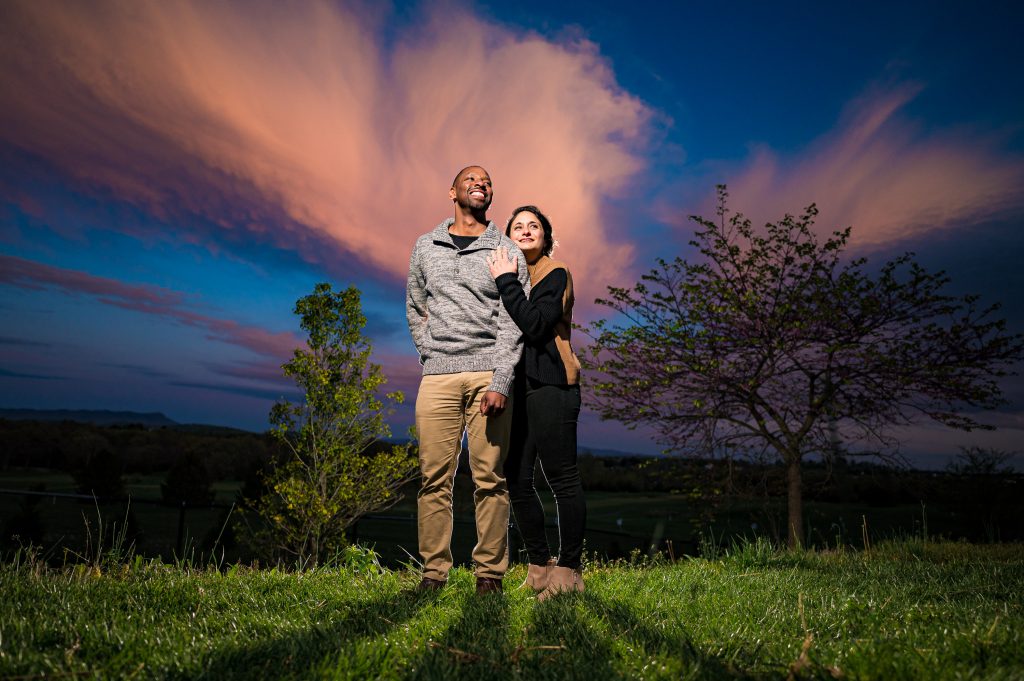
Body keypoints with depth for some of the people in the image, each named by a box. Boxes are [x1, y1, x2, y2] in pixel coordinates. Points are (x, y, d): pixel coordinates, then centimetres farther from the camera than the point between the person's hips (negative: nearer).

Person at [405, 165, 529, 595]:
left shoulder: (506, 251, 8)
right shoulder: (426, 246, 16)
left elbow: (512, 324, 0)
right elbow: (413, 306, 25)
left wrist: (500, 382, -11)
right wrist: (429, 353, 11)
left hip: (489, 374, -2)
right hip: (438, 375, 2)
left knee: (489, 478, -1)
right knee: (434, 477, 0)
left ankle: (490, 572, 9)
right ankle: (434, 571, 10)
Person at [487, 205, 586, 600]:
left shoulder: (556, 274, -1)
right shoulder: (510, 275, 20)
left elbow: (535, 325, -18)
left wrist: (505, 282, -13)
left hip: (550, 386, -7)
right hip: (517, 387, 8)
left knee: (562, 478, -3)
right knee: (516, 479, 7)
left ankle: (569, 570, 7)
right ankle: (539, 565, 20)